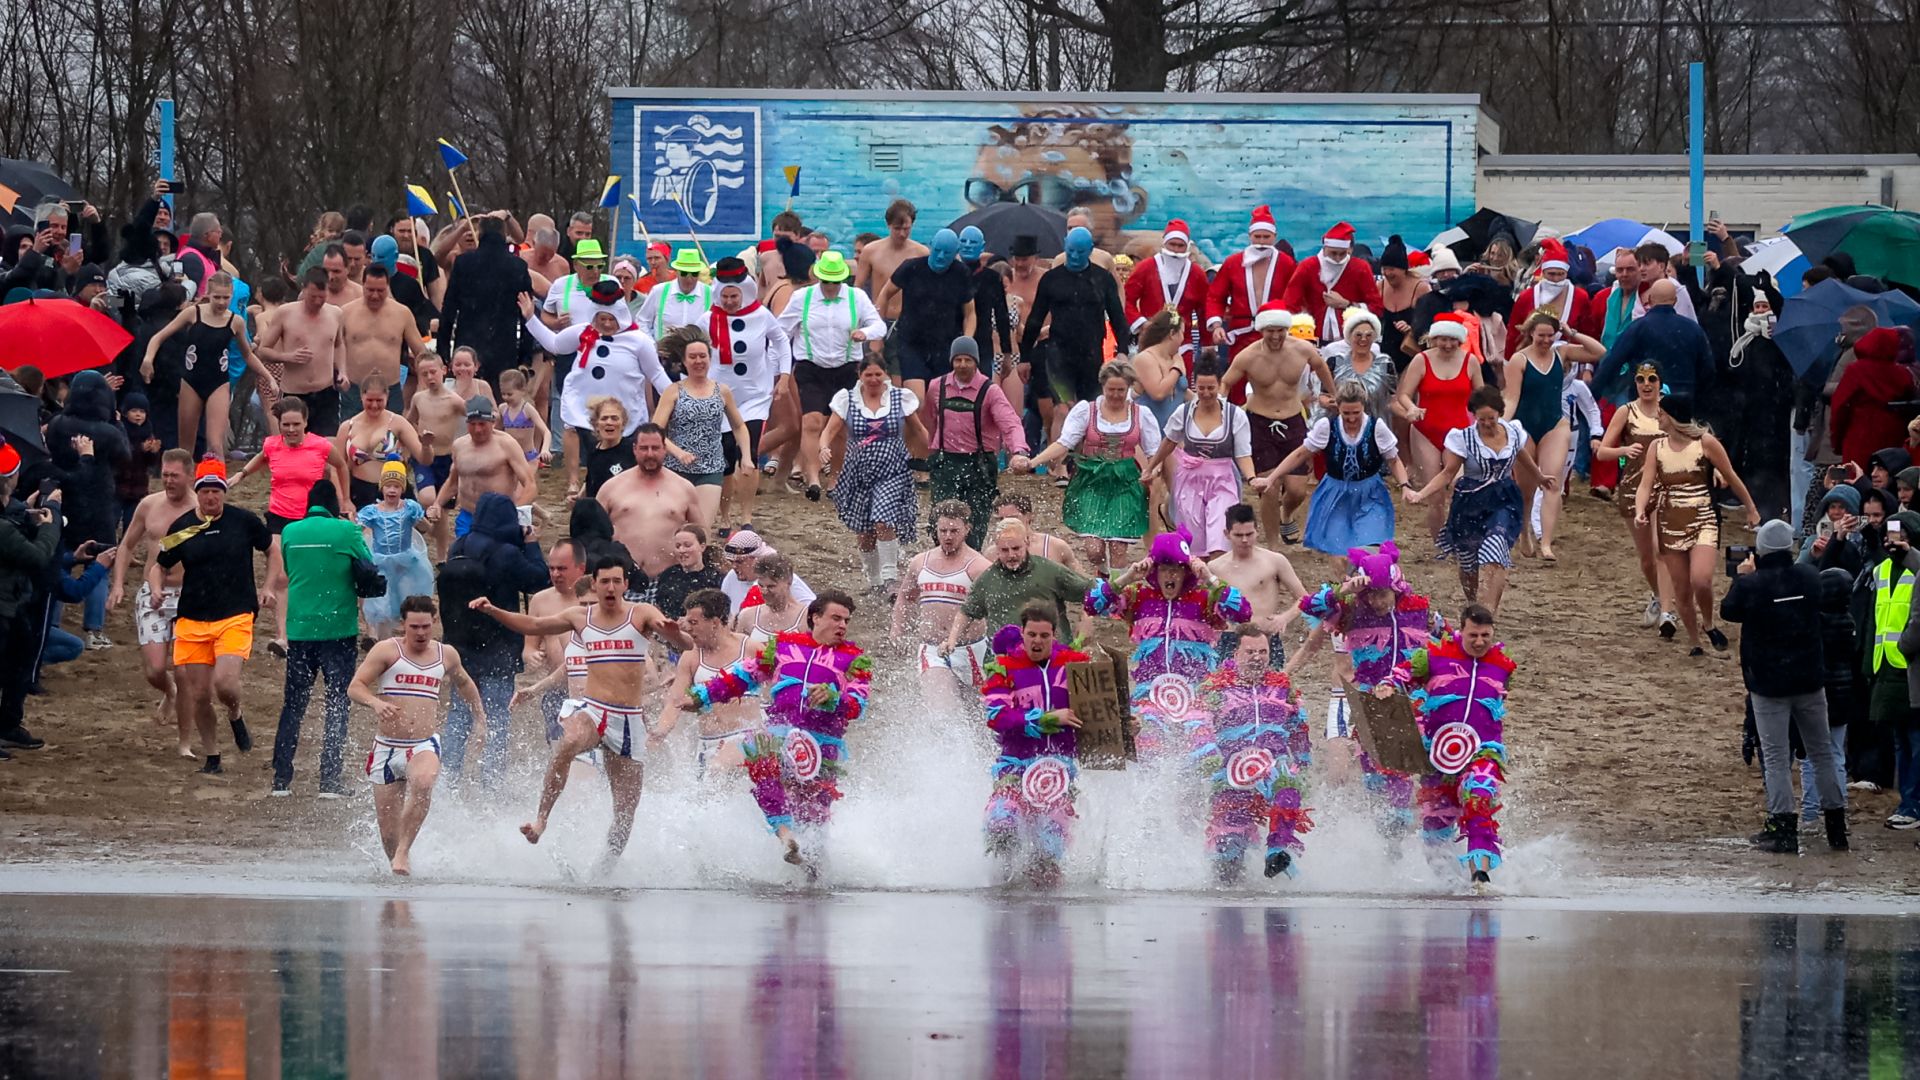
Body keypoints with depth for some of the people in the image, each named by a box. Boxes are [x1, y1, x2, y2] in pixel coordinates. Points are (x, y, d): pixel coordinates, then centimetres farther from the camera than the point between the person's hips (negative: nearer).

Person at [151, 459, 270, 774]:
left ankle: (235, 716, 14)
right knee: (199, 695, 2)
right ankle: (211, 757, 20)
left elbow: (272, 547, 16)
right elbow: (159, 566, 14)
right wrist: (156, 590, -7)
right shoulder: (182, 527, 3)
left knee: (224, 683, -21)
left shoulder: (243, 521, -1)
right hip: (192, 619, 2)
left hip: (235, 616, -2)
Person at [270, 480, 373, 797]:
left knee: (293, 705, 11)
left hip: (299, 629, 3)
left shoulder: (290, 532, 4)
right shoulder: (346, 531, -8)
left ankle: (281, 780, 8)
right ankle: (330, 780, -1)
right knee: (337, 705, 4)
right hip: (338, 627, -3)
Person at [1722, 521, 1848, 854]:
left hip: (1768, 683, -3)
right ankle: (1837, 828, 16)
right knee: (1821, 751, 13)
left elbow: (1728, 610, 2)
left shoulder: (1750, 584, -15)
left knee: (1775, 755, 2)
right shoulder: (1809, 578, -5)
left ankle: (1784, 829, -4)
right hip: (1809, 679, 3)